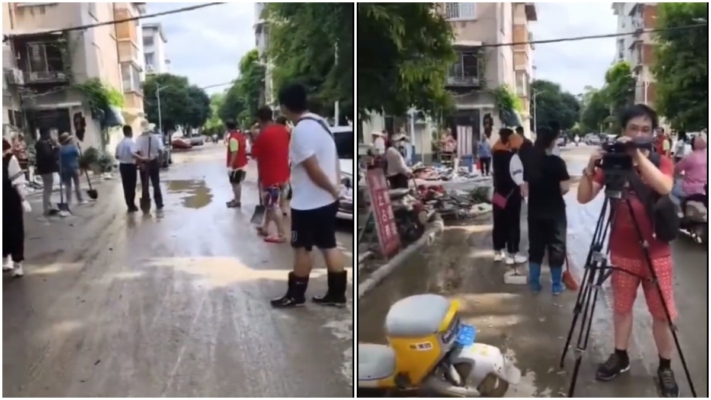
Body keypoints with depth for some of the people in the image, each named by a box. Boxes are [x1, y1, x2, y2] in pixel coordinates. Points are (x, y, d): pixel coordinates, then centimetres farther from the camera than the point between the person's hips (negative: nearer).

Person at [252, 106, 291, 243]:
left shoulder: (263, 135, -19)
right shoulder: (283, 130, 3)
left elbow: (254, 154, -8)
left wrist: (254, 138, 4)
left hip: (270, 177, -8)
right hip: (282, 174, 8)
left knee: (273, 206, 0)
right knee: (271, 204, 20)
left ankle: (281, 235, 3)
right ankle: (265, 227, 33)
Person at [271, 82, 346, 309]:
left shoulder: (300, 130, -20)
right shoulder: (320, 122, 9)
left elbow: (313, 169, -23)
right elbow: (332, 159, 12)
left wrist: (331, 189, -10)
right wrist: (336, 187, 9)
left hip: (308, 203, -9)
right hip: (327, 200, 9)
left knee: (302, 248, 6)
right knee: (329, 246, 13)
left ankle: (295, 295, 20)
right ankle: (336, 294, 20)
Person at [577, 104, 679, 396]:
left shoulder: (661, 162, -2)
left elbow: (665, 187, -25)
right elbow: (583, 198, -9)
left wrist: (638, 156, -31)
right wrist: (591, 167, -25)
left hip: (656, 253, -1)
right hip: (622, 252, 1)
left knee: (662, 312, 6)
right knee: (622, 307, 14)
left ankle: (665, 368, 22)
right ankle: (620, 357, 30)